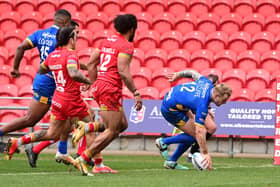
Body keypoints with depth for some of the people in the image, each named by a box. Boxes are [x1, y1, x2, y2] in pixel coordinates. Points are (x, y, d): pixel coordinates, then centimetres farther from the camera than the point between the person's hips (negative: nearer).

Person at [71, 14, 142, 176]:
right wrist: (136, 93, -17)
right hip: (111, 89, -9)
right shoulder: (126, 45, -8)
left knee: (122, 125, 17)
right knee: (112, 131, -3)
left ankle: (86, 128, 4)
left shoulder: (107, 41, 16)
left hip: (99, 86, 9)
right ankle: (83, 159, -8)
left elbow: (91, 63, 18)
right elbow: (122, 71, -18)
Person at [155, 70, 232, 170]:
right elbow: (199, 132, -33)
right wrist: (205, 153, -29)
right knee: (194, 135, -8)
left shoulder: (207, 82, -11)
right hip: (170, 109, -10)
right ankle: (163, 143, 6)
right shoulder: (202, 105, -33)